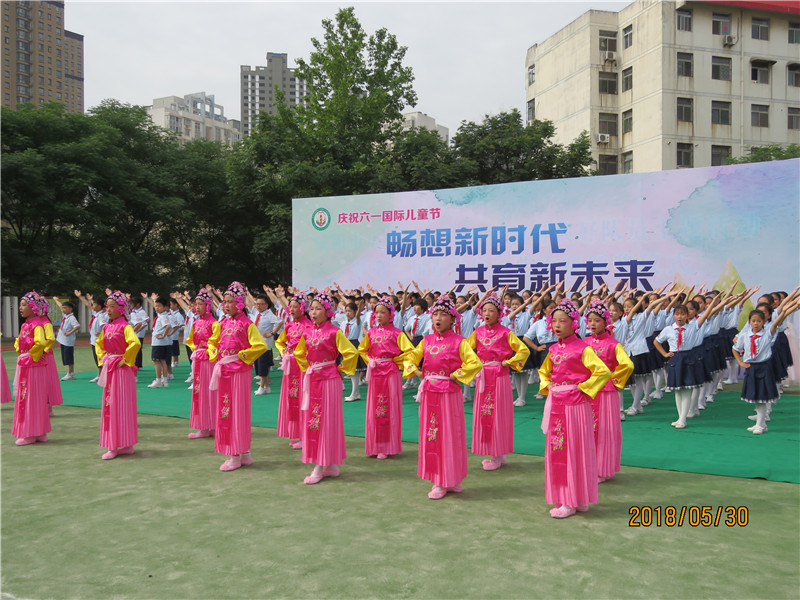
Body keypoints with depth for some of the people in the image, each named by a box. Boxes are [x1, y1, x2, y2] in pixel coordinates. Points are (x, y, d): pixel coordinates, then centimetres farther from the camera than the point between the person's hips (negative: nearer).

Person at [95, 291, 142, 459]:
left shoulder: (125, 326, -12)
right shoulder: (106, 327, 11)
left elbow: (135, 343, -28)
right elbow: (99, 343, 28)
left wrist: (125, 360, -20)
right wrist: (102, 359, 14)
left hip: (121, 370, -8)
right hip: (109, 369, 8)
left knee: (121, 406, -3)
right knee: (109, 406, 11)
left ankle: (117, 446, 3)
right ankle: (116, 444, 19)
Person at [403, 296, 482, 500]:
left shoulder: (458, 342, -7)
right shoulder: (426, 340, 7)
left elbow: (475, 363, -15)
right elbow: (410, 358, 18)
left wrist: (455, 375, -14)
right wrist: (417, 372, 3)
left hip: (449, 393, -5)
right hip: (429, 392, 5)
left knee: (448, 435, 1)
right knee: (430, 434, 8)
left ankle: (449, 481, 12)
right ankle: (438, 480, 19)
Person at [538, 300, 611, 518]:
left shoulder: (582, 348, -11)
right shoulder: (553, 349, 9)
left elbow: (603, 372, -19)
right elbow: (544, 372, 25)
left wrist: (583, 387, -15)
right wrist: (547, 386, 8)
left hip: (575, 404, -7)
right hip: (556, 404, 7)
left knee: (575, 450, 1)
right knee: (557, 450, 11)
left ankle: (573, 501, 10)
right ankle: (563, 497, 24)